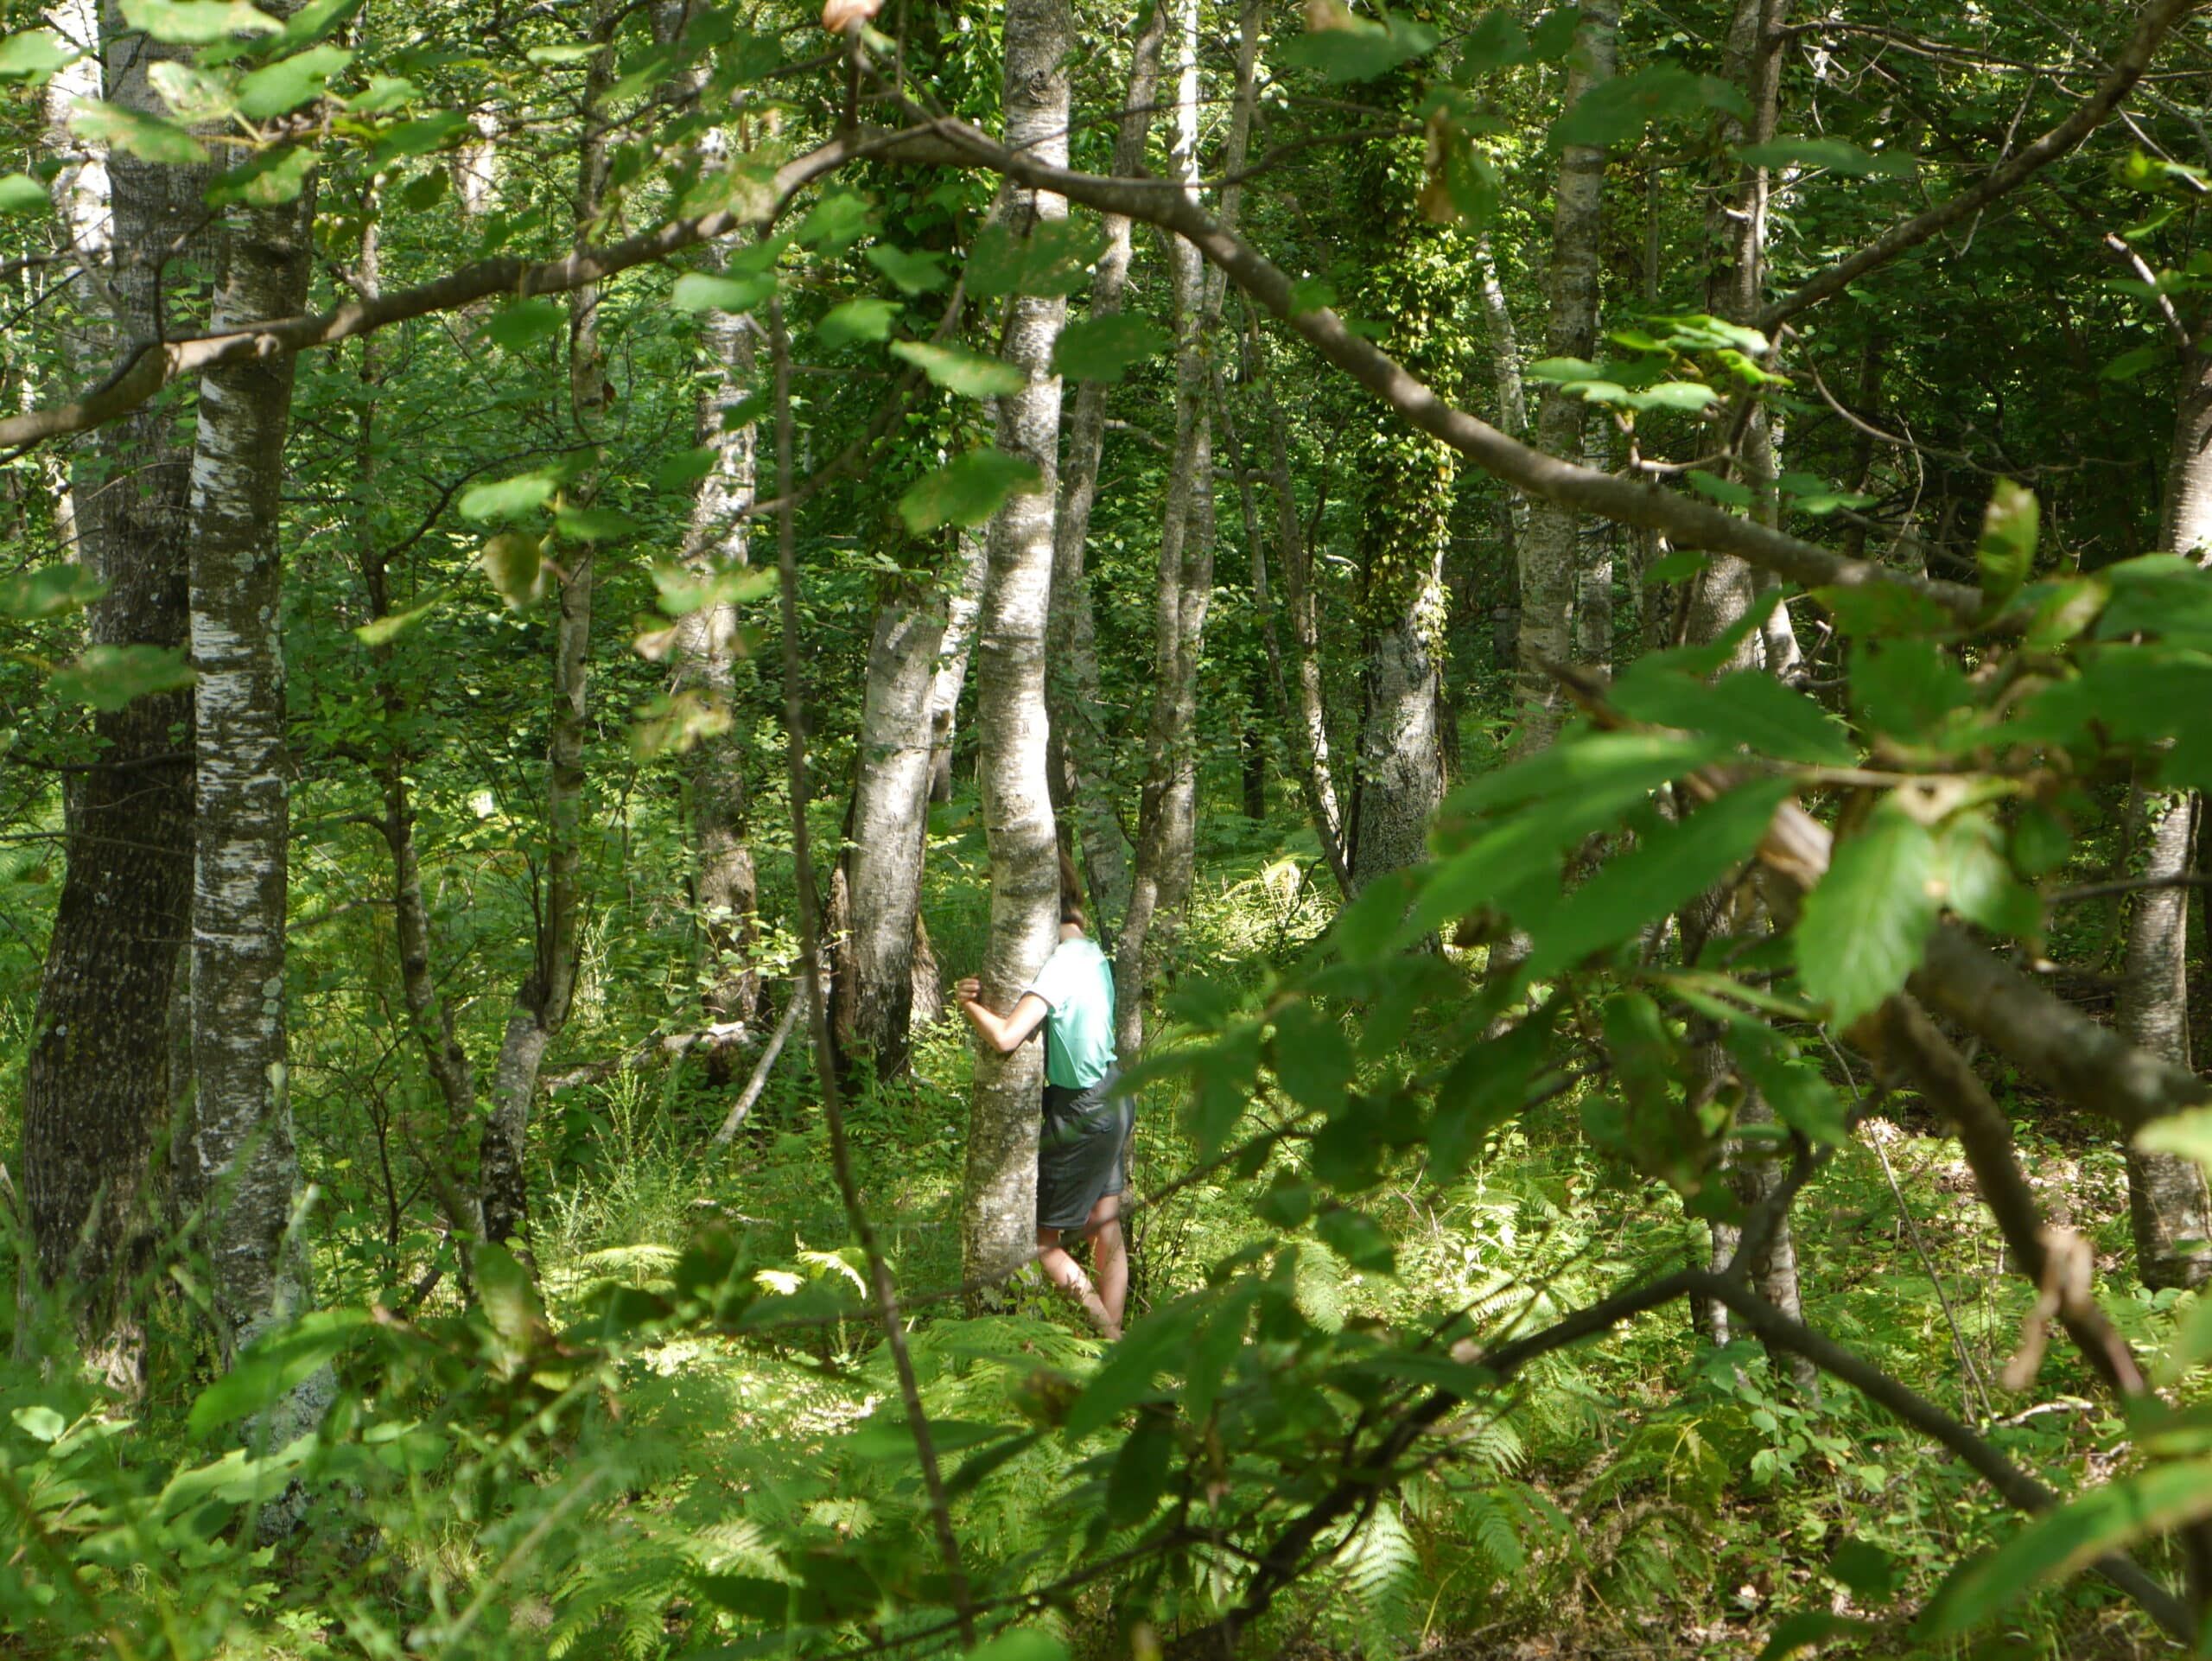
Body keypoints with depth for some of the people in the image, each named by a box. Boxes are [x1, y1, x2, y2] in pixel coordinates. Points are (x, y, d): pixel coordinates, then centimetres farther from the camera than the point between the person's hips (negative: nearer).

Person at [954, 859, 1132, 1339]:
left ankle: (1107, 1337, 3)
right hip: (1113, 1098, 9)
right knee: (1106, 1230, 16)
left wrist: (969, 1005, -14)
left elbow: (1005, 1037, -33)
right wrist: (986, 995, -8)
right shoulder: (1092, 953, 5)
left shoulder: (1061, 965, -23)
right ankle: (1115, 1341, 23)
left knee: (1039, 1235, 3)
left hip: (1079, 1111, -9)